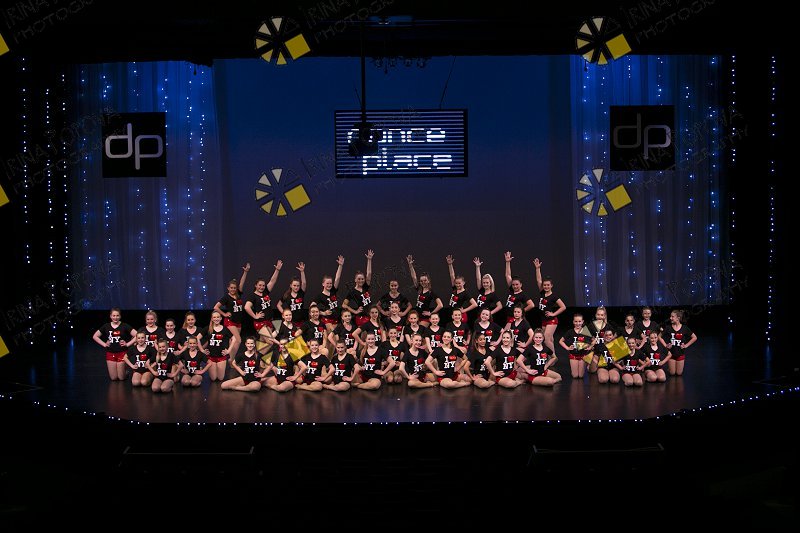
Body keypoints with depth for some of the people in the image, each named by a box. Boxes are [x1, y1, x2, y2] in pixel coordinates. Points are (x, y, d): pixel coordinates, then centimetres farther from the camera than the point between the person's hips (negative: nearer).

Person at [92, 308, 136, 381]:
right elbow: (95, 336, 11)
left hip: (122, 353, -2)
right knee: (114, 378, 3)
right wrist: (104, 344, 2)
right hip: (110, 353, 2)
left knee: (121, 378, 0)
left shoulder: (124, 326, -5)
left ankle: (126, 371, 32)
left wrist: (127, 344, -10)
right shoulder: (106, 326, 3)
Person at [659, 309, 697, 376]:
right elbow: (659, 336, 4)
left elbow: (694, 338, 2)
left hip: (680, 353, 0)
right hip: (671, 353, 0)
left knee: (679, 373, 5)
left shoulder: (684, 328, -6)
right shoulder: (668, 328, -5)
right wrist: (665, 345, -4)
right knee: (672, 373, 2)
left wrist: (686, 345, -4)